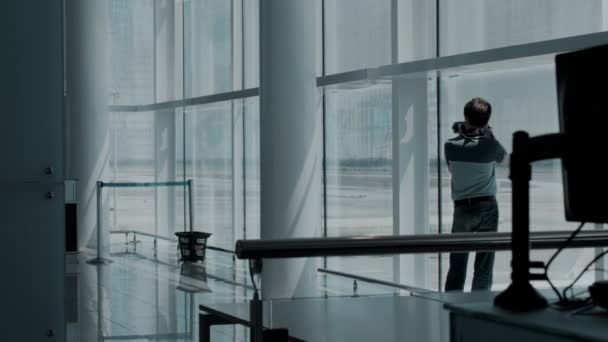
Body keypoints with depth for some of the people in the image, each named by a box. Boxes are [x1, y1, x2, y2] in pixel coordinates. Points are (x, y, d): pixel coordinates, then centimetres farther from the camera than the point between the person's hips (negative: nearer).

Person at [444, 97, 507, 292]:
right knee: (483, 268, 2)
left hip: (461, 208, 2)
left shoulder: (451, 146, -5)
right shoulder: (490, 145, -8)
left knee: (456, 268, 8)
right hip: (486, 206, -2)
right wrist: (488, 135, 12)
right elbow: (504, 158, 13)